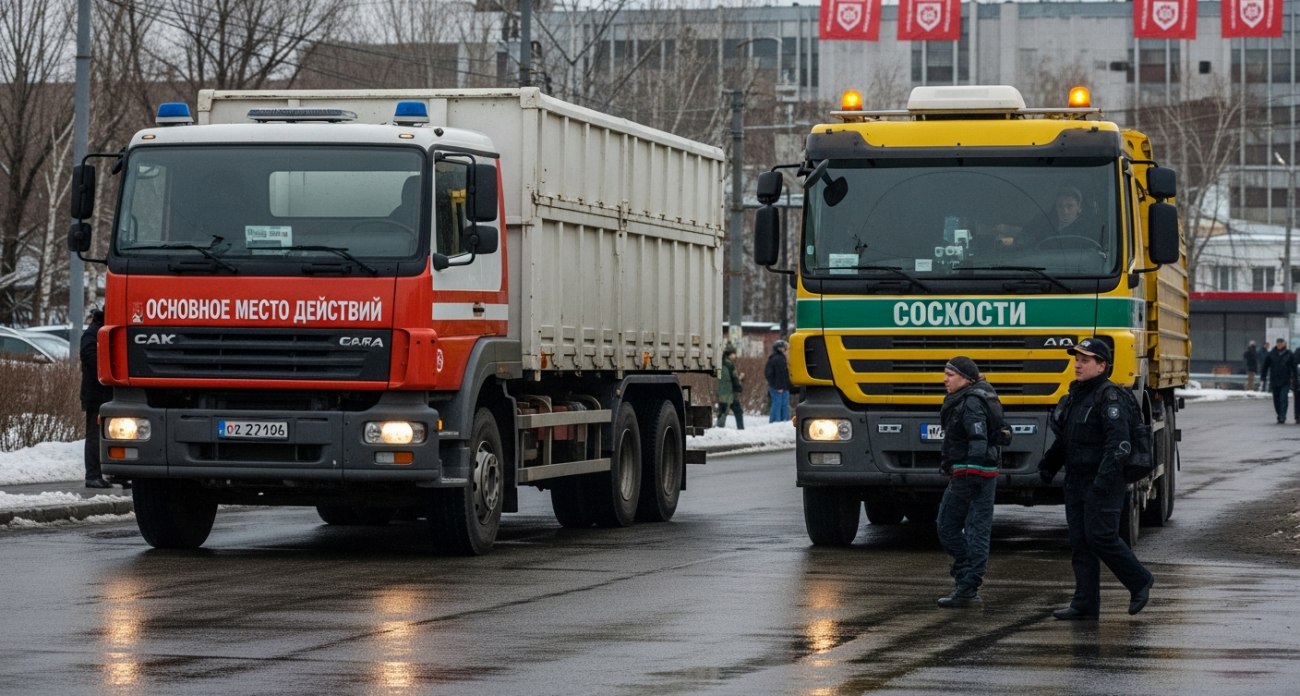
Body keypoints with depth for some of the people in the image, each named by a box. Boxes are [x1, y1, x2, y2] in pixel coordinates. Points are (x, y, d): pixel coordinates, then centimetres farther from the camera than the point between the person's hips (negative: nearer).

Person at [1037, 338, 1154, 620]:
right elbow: (1063, 438, 27)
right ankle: (1085, 605, 7)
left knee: (1100, 537, -11)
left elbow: (1119, 442, -21)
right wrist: (1048, 465, 18)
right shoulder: (1075, 396, 16)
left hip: (1102, 484, -9)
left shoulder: (1109, 396, -12)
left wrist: (1105, 476, -28)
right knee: (1080, 543, 6)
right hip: (1076, 481, 9)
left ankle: (1140, 580, 10)